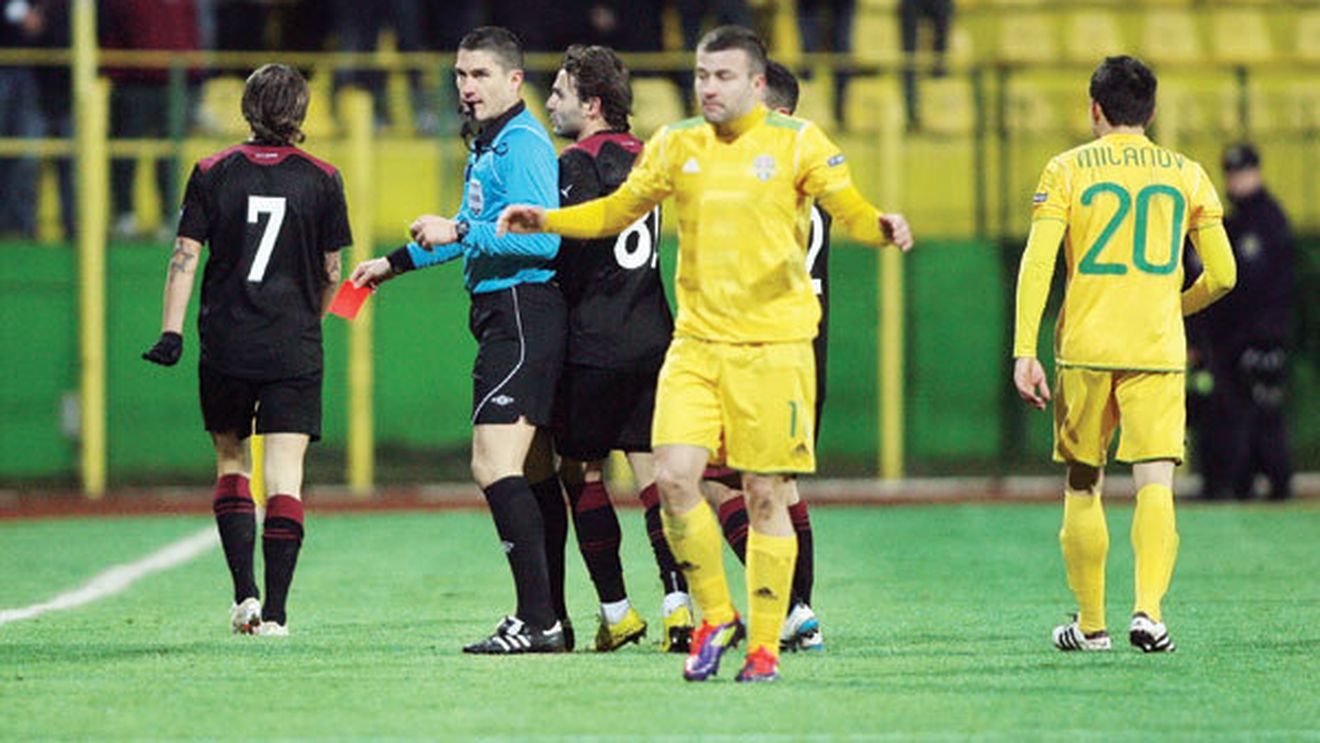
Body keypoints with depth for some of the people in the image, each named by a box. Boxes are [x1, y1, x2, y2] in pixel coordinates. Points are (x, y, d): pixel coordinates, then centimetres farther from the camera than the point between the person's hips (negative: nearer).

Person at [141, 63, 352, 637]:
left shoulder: (212, 174, 0)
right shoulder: (321, 180, 0)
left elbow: (185, 256, -3)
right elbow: (331, 272, 6)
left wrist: (171, 332, -2)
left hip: (226, 346, 1)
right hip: (294, 349, -1)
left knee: (231, 461, 16)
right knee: (285, 473, -1)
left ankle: (245, 595, 5)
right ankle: (274, 612, -6)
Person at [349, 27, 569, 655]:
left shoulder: (523, 144, -13)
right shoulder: (486, 145, 19)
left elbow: (542, 238, -23)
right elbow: (479, 230, 35)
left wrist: (459, 233, -20)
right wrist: (394, 263, 41)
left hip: (522, 314, -11)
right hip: (505, 316, 11)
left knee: (493, 465, -16)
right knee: (533, 473, 12)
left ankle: (537, 620, -18)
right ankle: (549, 620, 17)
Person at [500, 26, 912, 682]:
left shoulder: (797, 142, -1)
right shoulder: (675, 146, 9)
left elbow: (851, 210, -6)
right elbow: (617, 211, 20)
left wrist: (882, 229, -28)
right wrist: (547, 221, 7)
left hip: (774, 345, -3)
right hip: (696, 341, 3)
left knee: (765, 496, -1)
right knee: (674, 476, -11)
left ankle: (765, 645, 10)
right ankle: (715, 617, 8)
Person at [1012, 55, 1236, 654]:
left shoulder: (1067, 170, 3)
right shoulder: (1187, 174, 7)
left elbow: (1036, 263, -6)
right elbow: (1222, 274, 7)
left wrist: (1024, 350, -8)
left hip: (1085, 350, 0)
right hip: (1158, 353, 0)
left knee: (1082, 486, 13)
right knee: (1155, 485, -5)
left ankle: (1090, 623, 18)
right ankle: (1149, 609, -25)